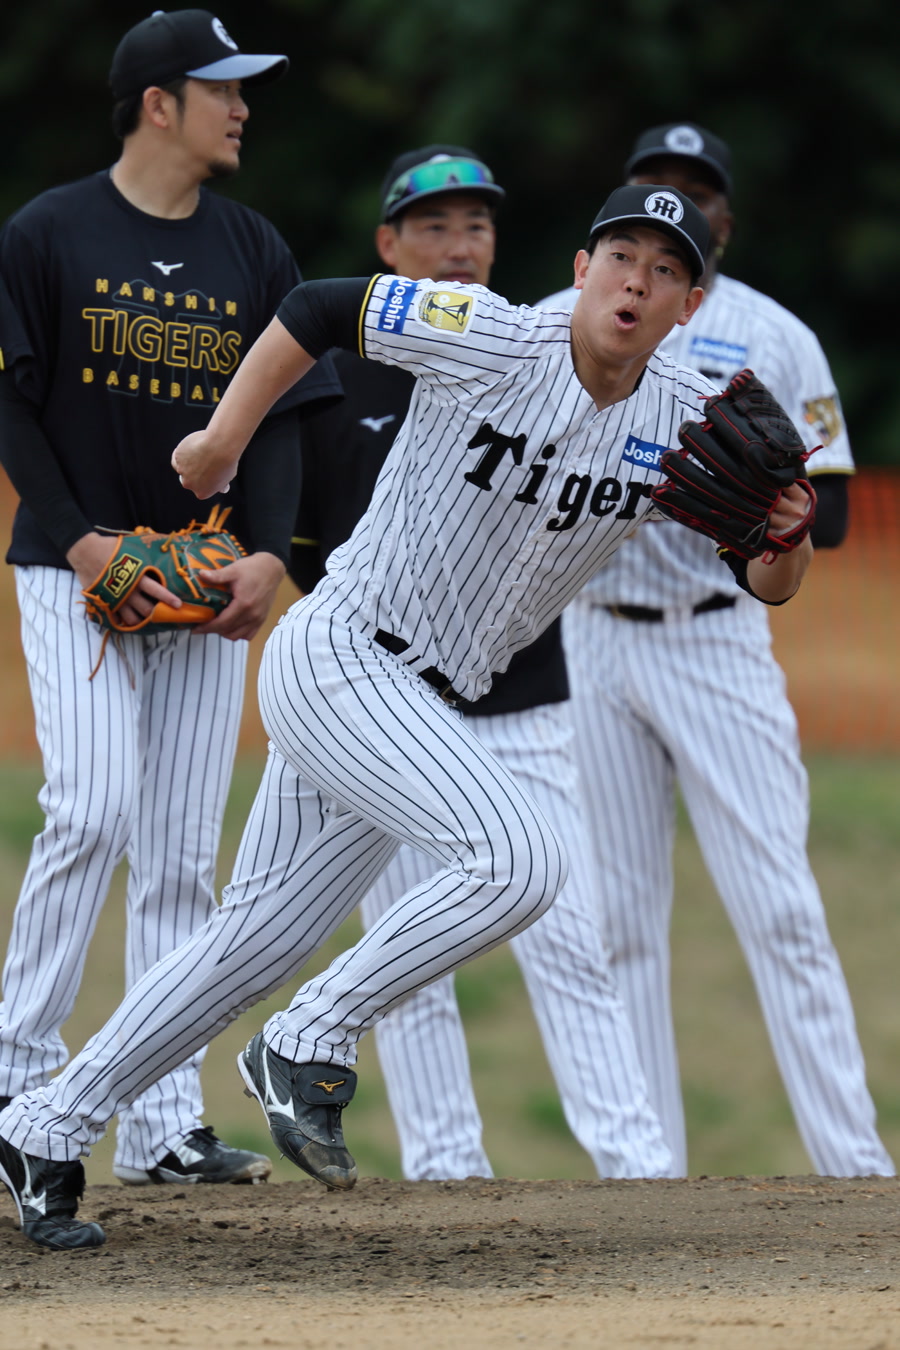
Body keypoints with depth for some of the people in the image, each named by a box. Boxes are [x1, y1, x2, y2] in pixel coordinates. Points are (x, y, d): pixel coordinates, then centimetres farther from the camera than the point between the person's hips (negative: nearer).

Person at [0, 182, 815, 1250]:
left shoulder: (689, 423, -2)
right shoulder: (493, 340, -16)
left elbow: (769, 584, -2)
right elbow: (317, 310, -6)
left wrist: (786, 530, -24)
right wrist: (221, 442, -3)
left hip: (422, 704, 7)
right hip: (334, 656, -7)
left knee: (259, 942, 12)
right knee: (517, 861, -25)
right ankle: (310, 1047, -9)